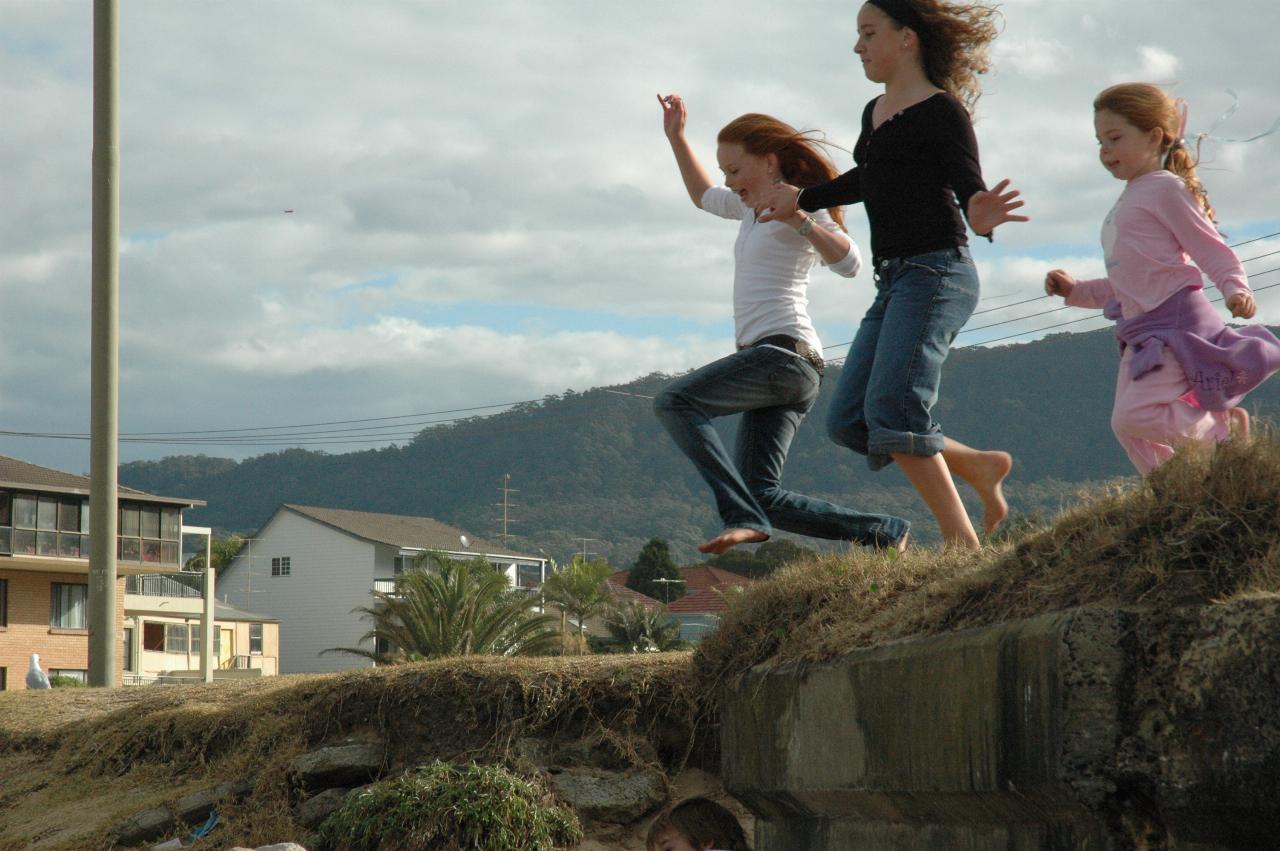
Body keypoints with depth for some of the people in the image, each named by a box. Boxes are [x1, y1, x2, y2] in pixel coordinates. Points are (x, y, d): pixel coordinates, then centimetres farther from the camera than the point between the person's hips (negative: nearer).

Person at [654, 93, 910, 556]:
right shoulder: (756, 209, 26)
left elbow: (849, 263, -16)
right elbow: (703, 196, 45)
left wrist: (799, 221, -28)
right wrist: (676, 138, 36)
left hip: (784, 349, -9)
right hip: (789, 371, 9)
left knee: (675, 401, -25)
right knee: (764, 497, -2)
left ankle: (743, 517, -34)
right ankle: (883, 534, 0)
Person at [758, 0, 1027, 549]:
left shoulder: (941, 112, -6)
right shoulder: (875, 114, 18)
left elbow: (970, 188, -13)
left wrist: (980, 219, -36)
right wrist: (801, 199, 47)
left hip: (935, 272, -9)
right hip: (895, 281, 9)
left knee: (892, 408, -21)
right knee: (848, 421, 1)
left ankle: (962, 542, -17)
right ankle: (981, 467, 12)